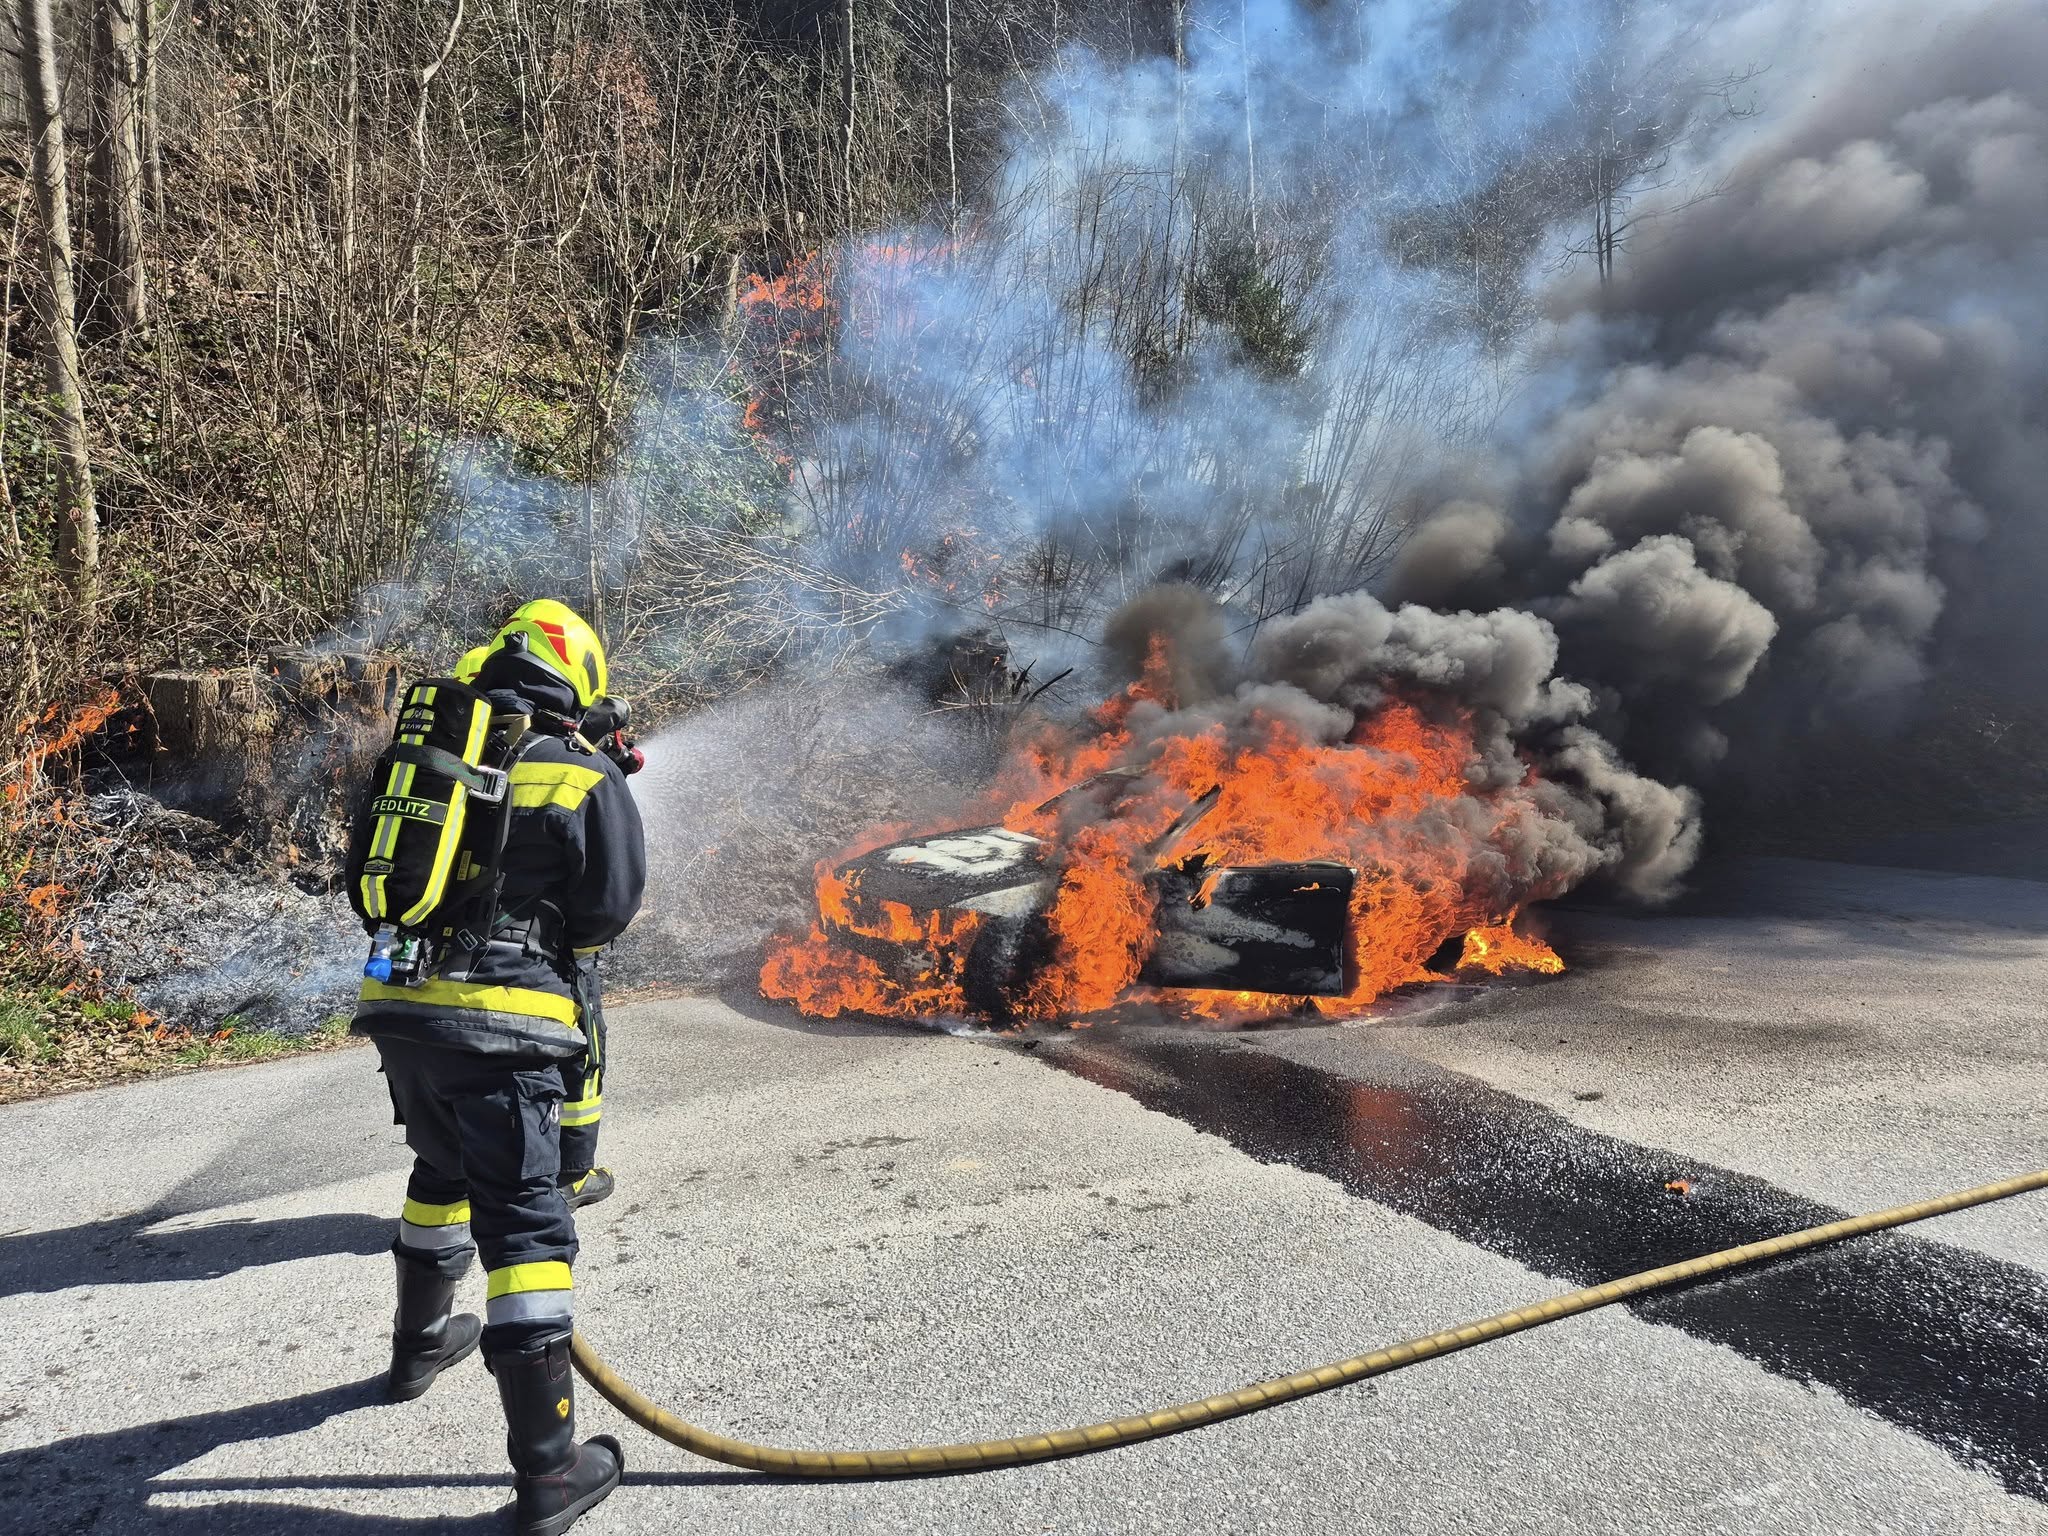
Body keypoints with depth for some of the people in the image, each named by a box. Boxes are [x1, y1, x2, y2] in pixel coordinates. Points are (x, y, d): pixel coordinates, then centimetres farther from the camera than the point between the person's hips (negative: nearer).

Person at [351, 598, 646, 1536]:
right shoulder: (584, 775, -3)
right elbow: (610, 908, -2)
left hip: (398, 1006, 6)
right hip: (499, 1025, -6)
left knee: (443, 1169, 30)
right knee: (525, 1223, -3)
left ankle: (421, 1342, 50)